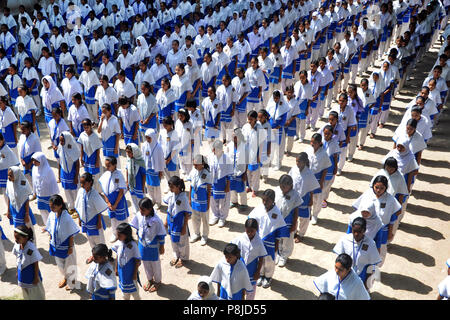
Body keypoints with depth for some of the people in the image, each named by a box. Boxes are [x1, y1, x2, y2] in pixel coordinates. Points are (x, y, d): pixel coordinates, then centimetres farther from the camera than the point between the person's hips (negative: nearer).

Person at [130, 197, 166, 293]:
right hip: (142, 244, 5)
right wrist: (139, 238, 13)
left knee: (155, 263, 17)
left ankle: (157, 281, 42)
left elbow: (161, 235, -18)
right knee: (145, 263, 23)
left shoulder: (156, 220, -30)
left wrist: (161, 247, -10)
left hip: (153, 246, -5)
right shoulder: (139, 215, -15)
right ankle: (150, 280, 48)